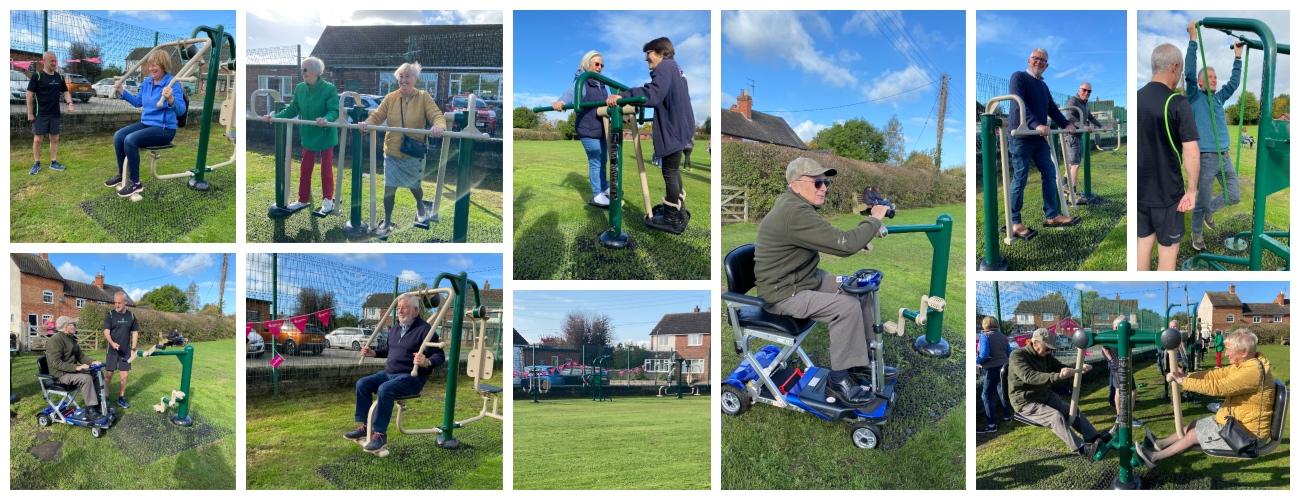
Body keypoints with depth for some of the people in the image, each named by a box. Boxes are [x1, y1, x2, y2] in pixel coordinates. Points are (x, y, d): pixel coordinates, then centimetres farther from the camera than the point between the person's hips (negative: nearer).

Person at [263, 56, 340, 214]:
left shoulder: (329, 89, -19)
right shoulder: (300, 88, -3)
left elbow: (334, 111, -23)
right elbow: (292, 109, 4)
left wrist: (326, 119, -44)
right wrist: (274, 117, -5)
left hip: (325, 135, -5)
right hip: (308, 135, 5)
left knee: (326, 168, 8)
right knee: (305, 168, 11)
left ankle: (328, 199, 21)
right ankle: (303, 199, 24)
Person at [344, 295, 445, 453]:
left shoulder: (424, 329, -10)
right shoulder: (395, 328, 15)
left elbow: (440, 356, -14)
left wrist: (427, 362, -35)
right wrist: (373, 352, 16)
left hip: (411, 377, -8)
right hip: (389, 373, 8)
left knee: (384, 389, -33)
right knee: (362, 384, -7)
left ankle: (380, 434, -26)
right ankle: (363, 426, -1)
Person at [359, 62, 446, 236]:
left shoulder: (424, 98, -7)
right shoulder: (390, 98, -2)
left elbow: (437, 115, -15)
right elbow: (377, 116, 1)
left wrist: (439, 126, -38)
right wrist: (367, 123, -22)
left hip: (414, 153, -1)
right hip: (392, 152, 1)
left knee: (414, 185, 19)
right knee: (389, 188, 1)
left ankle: (420, 206, 51)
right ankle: (387, 222, 16)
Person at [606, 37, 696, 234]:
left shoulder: (665, 66, -16)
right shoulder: (674, 66, 17)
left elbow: (654, 93, -33)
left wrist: (622, 97, -41)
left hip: (674, 128, -10)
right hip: (678, 126, 10)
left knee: (670, 172, -2)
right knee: (673, 169, 22)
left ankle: (673, 219, 4)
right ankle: (678, 208, 35)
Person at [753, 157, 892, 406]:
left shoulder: (792, 203, 7)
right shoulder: (795, 214, -28)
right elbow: (844, 245, -30)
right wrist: (874, 219, -17)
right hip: (783, 293, -11)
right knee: (847, 306, -25)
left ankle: (863, 360, 16)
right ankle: (839, 378, -12)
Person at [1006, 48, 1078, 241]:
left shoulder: (1043, 86, 20)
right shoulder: (1018, 77, -7)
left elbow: (1052, 109, 23)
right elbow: (1019, 105, -21)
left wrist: (1066, 124, 7)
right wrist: (1036, 124, -32)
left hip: (1040, 138, 8)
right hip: (1022, 137, -8)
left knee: (1049, 174, 7)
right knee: (1020, 178, -6)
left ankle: (1052, 215, 15)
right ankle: (1014, 223, -2)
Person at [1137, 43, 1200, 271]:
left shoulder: (1136, 98, 0)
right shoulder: (1177, 103, -17)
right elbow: (1191, 153, -21)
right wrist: (1191, 190, -11)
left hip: (1139, 188, 5)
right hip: (1167, 191, -5)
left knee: (1144, 240, 16)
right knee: (1168, 246, 7)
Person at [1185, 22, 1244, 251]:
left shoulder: (1219, 98, 16)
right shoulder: (1195, 97, -2)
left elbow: (1234, 82, 21)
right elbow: (1189, 72, -12)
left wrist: (1237, 56, 20)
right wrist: (1193, 39, -15)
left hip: (1225, 156, 6)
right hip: (1205, 158, -6)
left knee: (1234, 196, 6)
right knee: (1202, 200, 1)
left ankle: (1208, 211, 32)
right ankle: (1196, 233, 20)